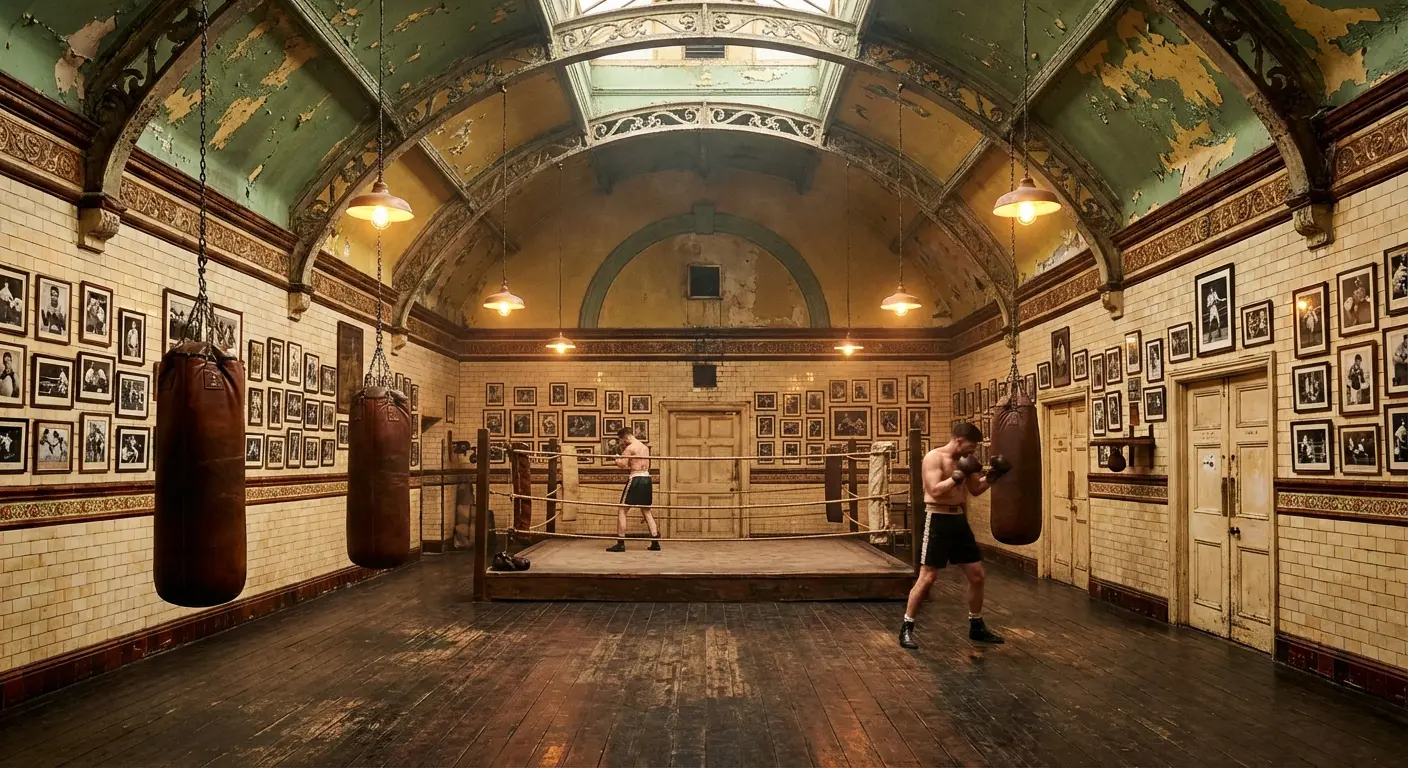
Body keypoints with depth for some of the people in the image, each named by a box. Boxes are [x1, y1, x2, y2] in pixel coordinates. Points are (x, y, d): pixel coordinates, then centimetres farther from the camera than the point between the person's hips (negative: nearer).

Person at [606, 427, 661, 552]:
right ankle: (655, 542, 12)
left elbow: (622, 464, -16)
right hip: (647, 479, 8)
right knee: (647, 511, 17)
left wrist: (617, 458, 4)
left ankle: (620, 543, -4)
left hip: (635, 479, -8)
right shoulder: (645, 447, 16)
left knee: (622, 511, 0)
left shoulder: (630, 448, -9)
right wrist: (624, 451, 20)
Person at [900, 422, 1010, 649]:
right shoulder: (934, 457, -14)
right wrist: (959, 475, -26)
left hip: (958, 519, 8)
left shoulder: (964, 460, 9)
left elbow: (975, 489, 19)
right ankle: (906, 629, 3)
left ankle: (976, 626, 26)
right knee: (927, 577, -7)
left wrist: (992, 475, 5)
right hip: (938, 519, -8)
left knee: (977, 575, 10)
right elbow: (936, 491, -25)